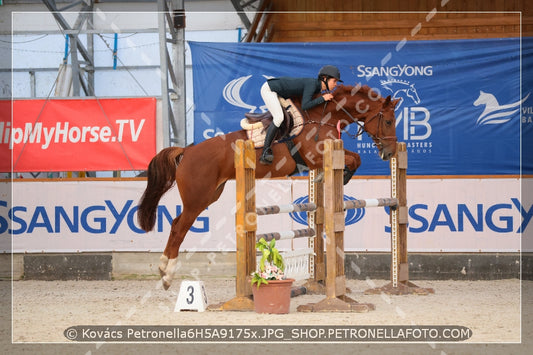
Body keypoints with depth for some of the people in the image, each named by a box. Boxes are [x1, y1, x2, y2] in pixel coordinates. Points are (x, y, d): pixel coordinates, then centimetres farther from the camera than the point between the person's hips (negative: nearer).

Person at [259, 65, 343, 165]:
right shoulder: (311, 84, -26)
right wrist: (323, 98, -28)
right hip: (268, 89, -10)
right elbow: (304, 106, -35)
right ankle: (265, 153, -26)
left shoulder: (317, 86, 0)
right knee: (279, 118, -25)